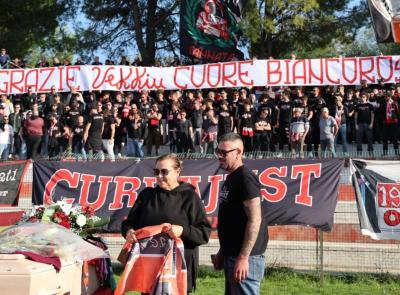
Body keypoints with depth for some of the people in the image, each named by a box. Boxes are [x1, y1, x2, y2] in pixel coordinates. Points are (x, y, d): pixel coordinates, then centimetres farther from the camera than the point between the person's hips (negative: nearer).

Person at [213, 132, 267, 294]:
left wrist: (243, 257, -21)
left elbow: (254, 220, -20)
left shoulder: (245, 178, -14)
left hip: (244, 257, -9)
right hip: (231, 255, 10)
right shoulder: (230, 178, 14)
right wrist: (222, 252, 18)